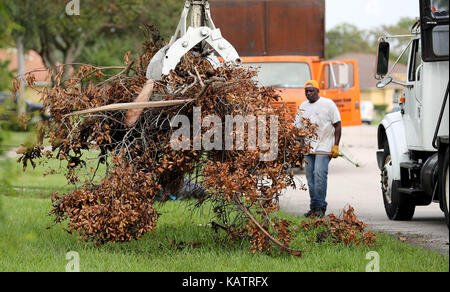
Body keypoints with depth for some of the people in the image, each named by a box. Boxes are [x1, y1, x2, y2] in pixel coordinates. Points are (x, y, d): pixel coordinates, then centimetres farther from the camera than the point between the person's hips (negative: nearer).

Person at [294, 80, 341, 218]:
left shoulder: (328, 104, -1)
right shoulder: (303, 107, 14)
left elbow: (337, 126, -1)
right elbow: (297, 127, 16)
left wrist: (336, 146, -8)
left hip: (324, 147, -6)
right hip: (308, 148, 6)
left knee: (319, 174, -17)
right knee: (311, 179, 5)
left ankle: (321, 207, -13)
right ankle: (314, 208, 11)